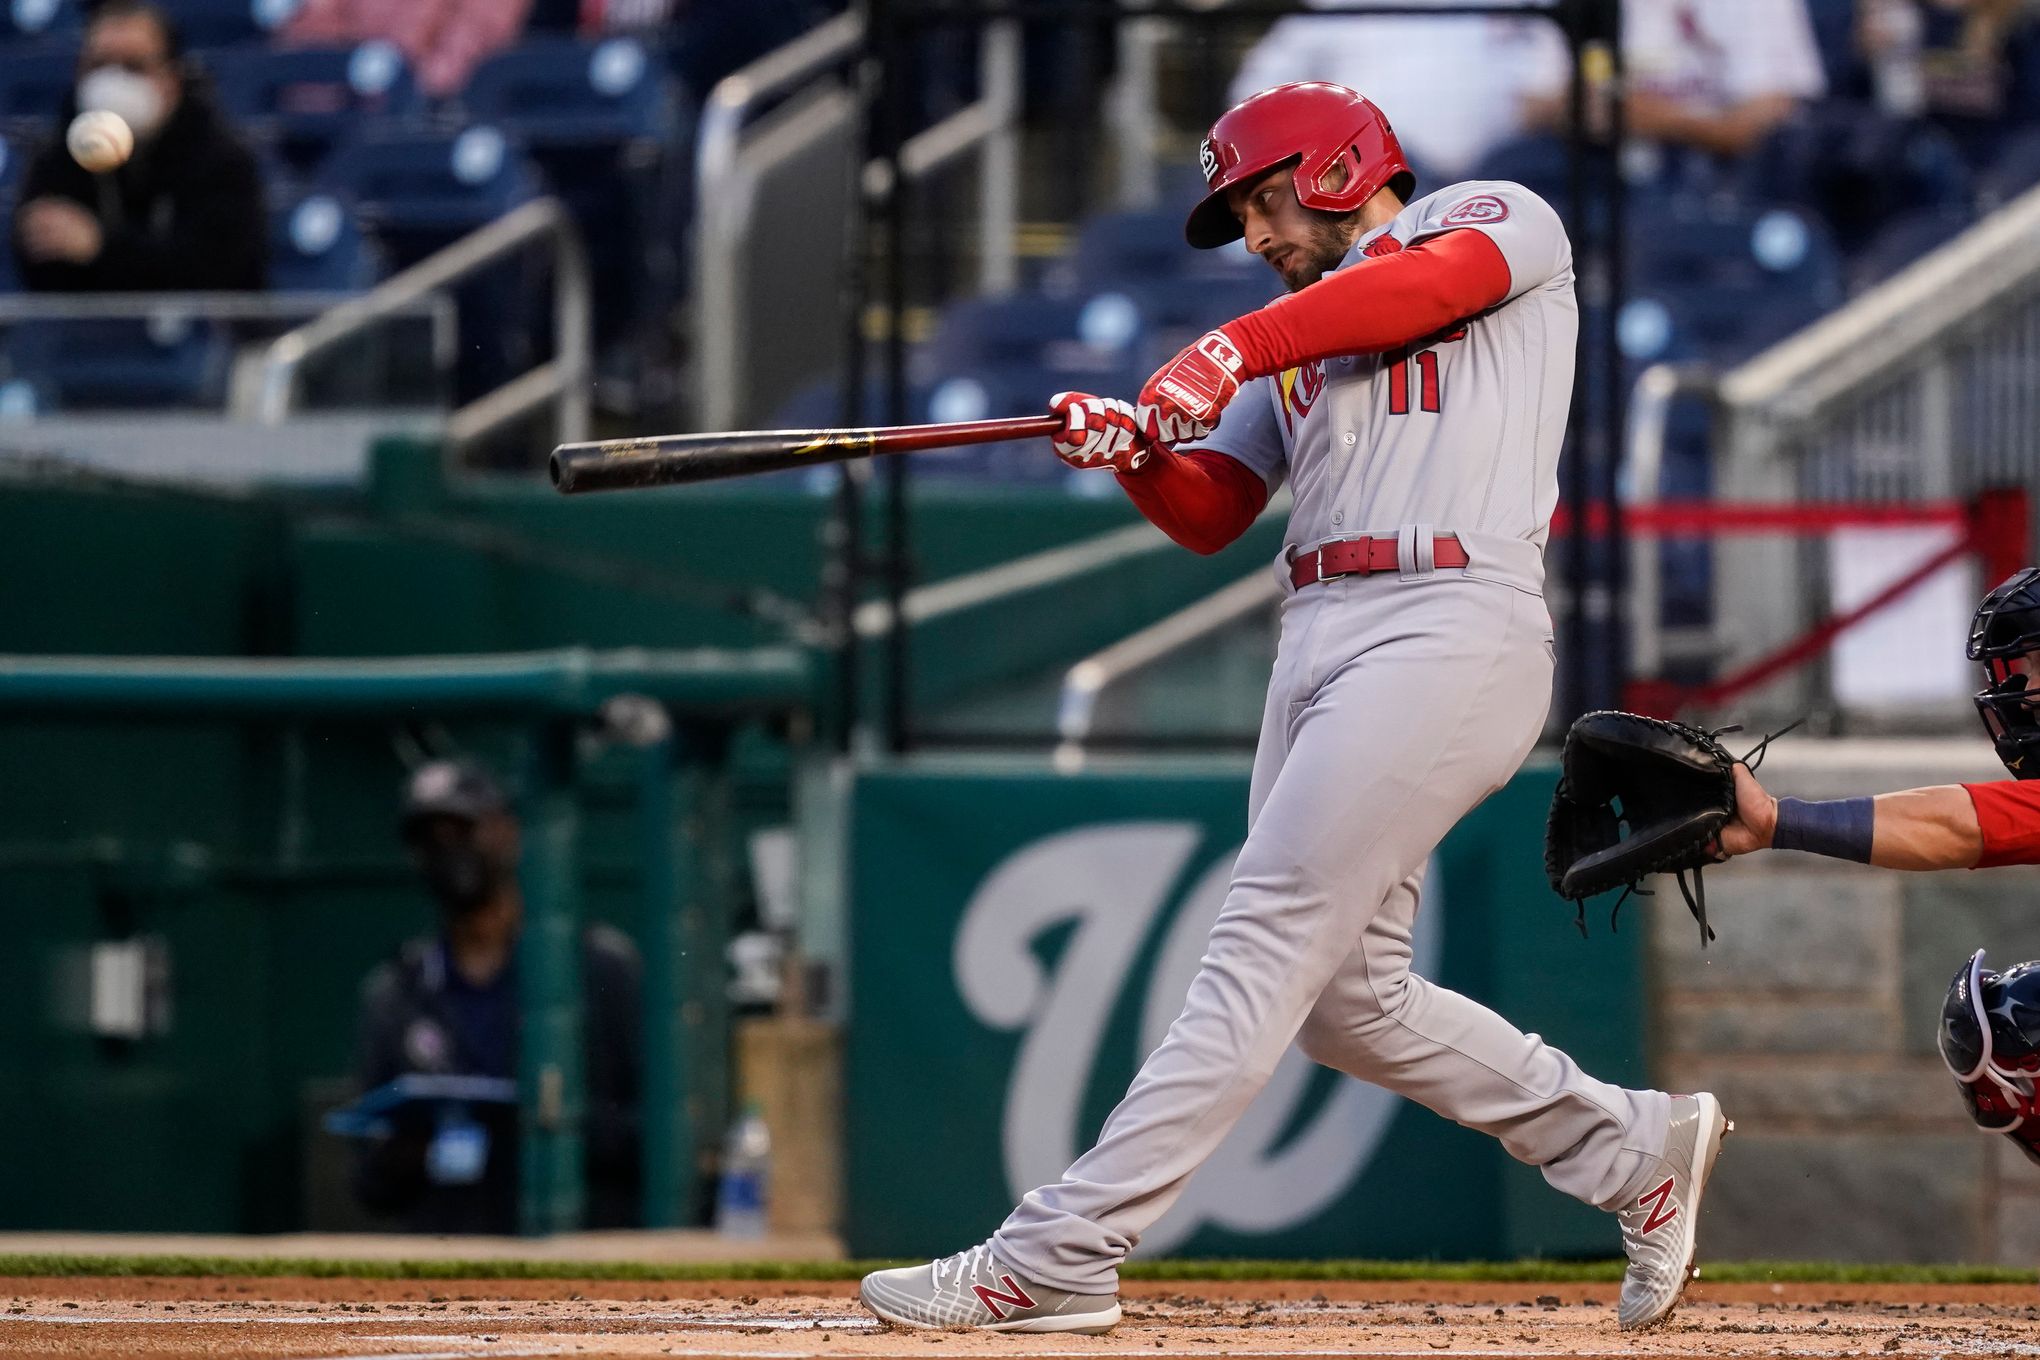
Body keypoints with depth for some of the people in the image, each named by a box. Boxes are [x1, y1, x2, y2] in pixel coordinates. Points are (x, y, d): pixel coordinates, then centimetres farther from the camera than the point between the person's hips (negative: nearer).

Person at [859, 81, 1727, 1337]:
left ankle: (1058, 1259, -17)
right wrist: (1134, 447, -5)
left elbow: (1432, 283, -16)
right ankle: (1635, 1150, 20)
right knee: (1348, 999, 6)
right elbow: (1208, 516, 17)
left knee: (1265, 953, -12)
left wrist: (1233, 351, -25)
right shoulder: (1300, 342, 27)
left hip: (1449, 633, -9)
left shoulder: (1501, 220, 7)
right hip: (1321, 644, 9)